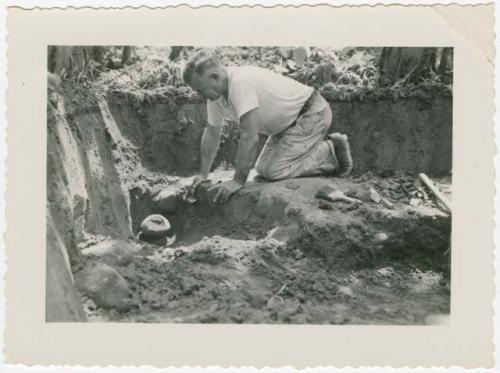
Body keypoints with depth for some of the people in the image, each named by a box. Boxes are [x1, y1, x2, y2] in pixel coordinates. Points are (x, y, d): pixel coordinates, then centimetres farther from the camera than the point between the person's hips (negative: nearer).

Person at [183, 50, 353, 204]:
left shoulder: (240, 83, -31)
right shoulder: (216, 95, -1)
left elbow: (250, 138, -33)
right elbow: (211, 134, 12)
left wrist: (238, 181, -28)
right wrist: (203, 174, 12)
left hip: (312, 115, -10)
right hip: (289, 120, 10)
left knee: (274, 171, -19)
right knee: (262, 169, 10)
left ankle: (331, 152, -2)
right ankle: (319, 147, 19)